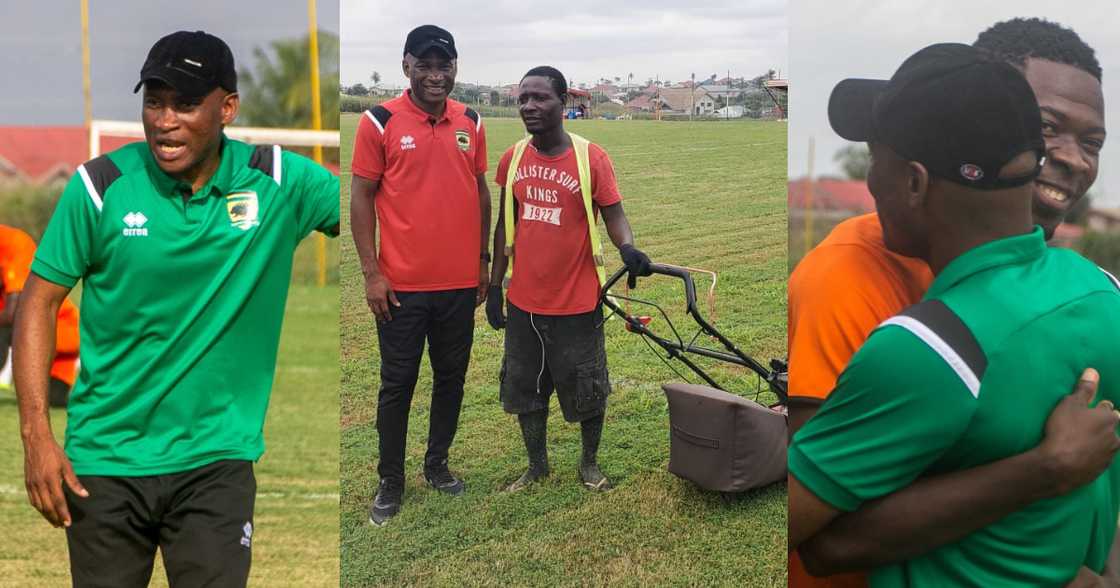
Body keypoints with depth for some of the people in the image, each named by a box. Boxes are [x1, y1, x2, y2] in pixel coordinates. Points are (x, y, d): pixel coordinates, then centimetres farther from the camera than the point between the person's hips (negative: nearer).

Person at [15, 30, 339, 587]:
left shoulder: (279, 181, -7)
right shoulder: (100, 185, -8)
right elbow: (38, 302, -2)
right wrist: (37, 435, -8)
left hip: (217, 459, 0)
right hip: (105, 459, 1)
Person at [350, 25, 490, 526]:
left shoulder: (471, 123, 6)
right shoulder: (380, 122, -7)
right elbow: (361, 198, -5)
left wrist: (484, 260, 12)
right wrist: (371, 273, -9)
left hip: (460, 283, 4)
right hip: (401, 284, -4)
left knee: (451, 378, 14)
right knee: (398, 383, 7)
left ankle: (437, 464, 32)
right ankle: (390, 480, 21)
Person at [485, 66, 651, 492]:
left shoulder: (591, 157, -11)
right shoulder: (512, 159, 1)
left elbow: (613, 214, -8)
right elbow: (506, 225, 9)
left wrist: (627, 248, -30)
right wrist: (494, 287, 10)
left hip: (576, 302, -4)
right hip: (523, 301, 4)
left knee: (586, 391, 11)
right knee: (525, 389, 16)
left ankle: (590, 463, 35)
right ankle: (537, 465, 36)